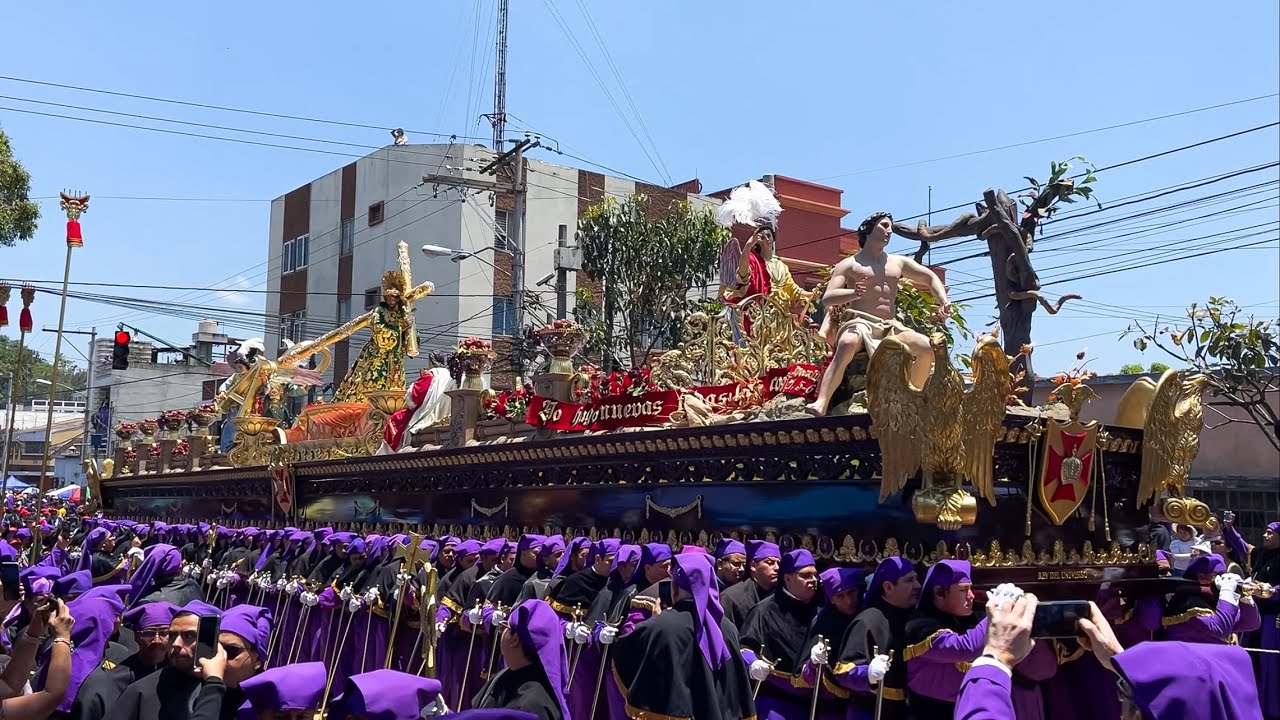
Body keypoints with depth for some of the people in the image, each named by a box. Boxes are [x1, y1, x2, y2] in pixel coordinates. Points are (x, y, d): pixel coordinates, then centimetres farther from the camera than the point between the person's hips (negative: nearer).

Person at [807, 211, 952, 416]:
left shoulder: (899, 263, 22)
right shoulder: (849, 265, 7)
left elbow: (930, 278, 30)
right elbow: (827, 299, -6)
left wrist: (943, 302, 11)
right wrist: (854, 293, -26)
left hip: (889, 328, 5)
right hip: (859, 324, -5)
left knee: (928, 349, -20)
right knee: (847, 344, -41)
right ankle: (821, 404, -51)